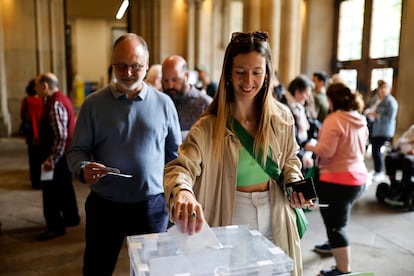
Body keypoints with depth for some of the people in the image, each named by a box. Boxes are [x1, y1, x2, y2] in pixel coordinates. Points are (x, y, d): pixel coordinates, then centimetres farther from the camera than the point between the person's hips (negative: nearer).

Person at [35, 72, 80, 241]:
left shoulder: (55, 104, -20)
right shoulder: (61, 99, 12)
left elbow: (61, 136, -27)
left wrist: (52, 159, -27)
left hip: (57, 155, -11)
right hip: (64, 154, 11)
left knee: (51, 191, -3)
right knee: (65, 187, 20)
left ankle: (55, 226, 5)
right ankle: (71, 218, 32)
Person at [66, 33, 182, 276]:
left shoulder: (164, 103, 0)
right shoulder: (93, 104, -2)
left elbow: (175, 154, 5)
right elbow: (77, 151, 1)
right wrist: (83, 169, -21)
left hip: (152, 204, 0)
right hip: (104, 204, 0)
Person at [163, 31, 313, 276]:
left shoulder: (282, 118, -3)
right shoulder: (209, 126, -14)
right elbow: (181, 167, -25)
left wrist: (295, 184, -8)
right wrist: (182, 191, -47)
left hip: (274, 228, 3)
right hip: (230, 226, -3)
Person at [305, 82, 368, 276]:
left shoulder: (334, 119, -17)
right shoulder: (360, 120, 9)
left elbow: (325, 151, -22)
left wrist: (310, 147, -5)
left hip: (337, 179, -9)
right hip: (358, 177, 9)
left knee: (335, 223, 1)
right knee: (338, 216, 29)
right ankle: (333, 244, 49)